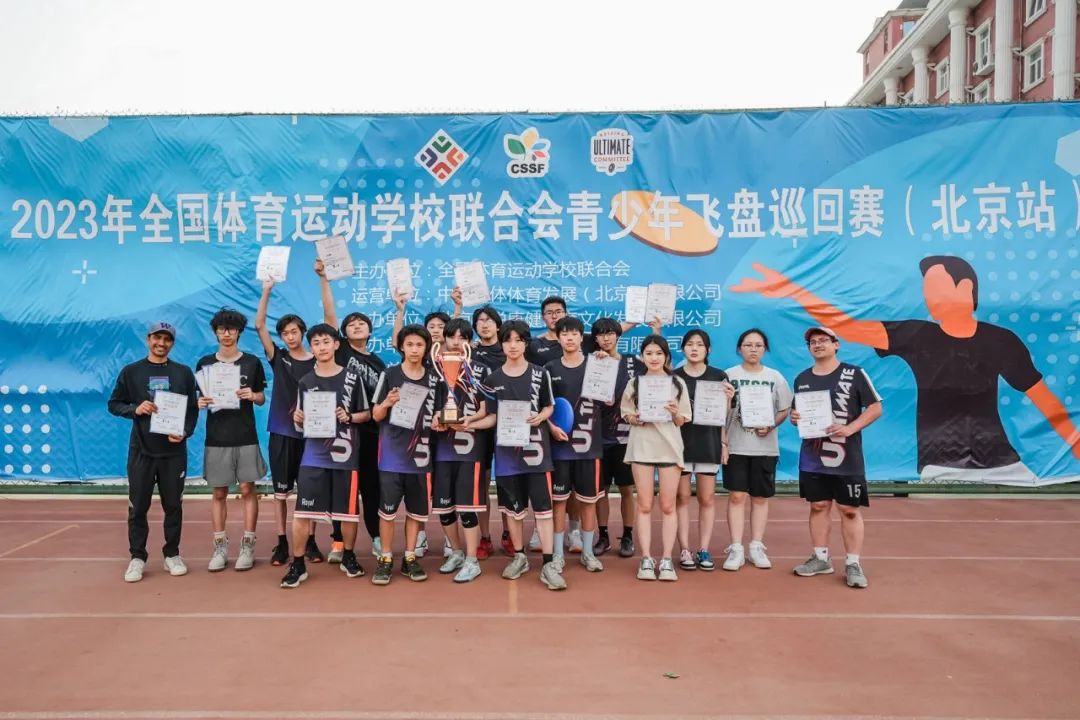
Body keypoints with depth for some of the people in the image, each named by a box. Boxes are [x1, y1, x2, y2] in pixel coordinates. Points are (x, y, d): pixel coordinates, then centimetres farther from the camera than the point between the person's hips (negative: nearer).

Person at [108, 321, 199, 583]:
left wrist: (185, 432, -10)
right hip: (141, 449, -1)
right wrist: (135, 409, -13)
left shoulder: (183, 372, 6)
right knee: (138, 506, 4)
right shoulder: (131, 371, 4)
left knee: (173, 505, 7)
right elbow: (114, 404, 6)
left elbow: (193, 408, 6)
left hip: (174, 450, 1)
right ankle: (137, 557, 13)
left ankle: (172, 554, 18)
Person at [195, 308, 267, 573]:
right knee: (219, 493, 6)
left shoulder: (252, 362, 3)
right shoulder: (205, 363, 5)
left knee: (248, 490, 1)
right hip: (216, 437, 1)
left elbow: (262, 399, 8)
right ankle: (220, 546, 14)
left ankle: (248, 545, 10)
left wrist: (253, 395, -14)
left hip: (245, 437, -1)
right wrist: (199, 403, -13)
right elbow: (198, 398, 10)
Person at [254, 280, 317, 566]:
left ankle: (310, 541, 16)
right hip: (281, 432, 1)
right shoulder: (278, 358, 4)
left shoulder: (317, 362, 2)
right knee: (280, 491, 4)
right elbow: (259, 325, -5)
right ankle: (282, 544, 12)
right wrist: (267, 291, -10)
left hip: (309, 432, 0)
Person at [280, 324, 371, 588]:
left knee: (348, 510, 7)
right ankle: (298, 564, 9)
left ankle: (348, 557, 27)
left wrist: (349, 417, -13)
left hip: (345, 454, -1)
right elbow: (300, 425, 10)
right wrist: (298, 419, -12)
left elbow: (366, 414, 5)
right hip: (314, 455, 1)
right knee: (302, 511, -3)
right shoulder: (305, 382, 6)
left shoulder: (352, 378, 2)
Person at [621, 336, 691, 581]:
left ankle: (666, 559, 9)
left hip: (669, 446, 0)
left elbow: (682, 421, 6)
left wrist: (675, 413, -15)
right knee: (645, 506, 3)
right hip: (641, 446, 0)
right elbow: (627, 415, 11)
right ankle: (646, 559, 9)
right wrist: (636, 418, -10)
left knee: (668, 506, 3)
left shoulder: (677, 383, 5)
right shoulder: (634, 383, 7)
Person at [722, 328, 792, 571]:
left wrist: (771, 426, -12)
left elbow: (784, 409, 6)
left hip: (765, 447, 1)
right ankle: (736, 549, 3)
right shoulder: (729, 375, 0)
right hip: (736, 446, -1)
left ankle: (756, 547, 19)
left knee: (760, 498, 8)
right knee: (736, 496, -3)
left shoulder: (775, 377, 3)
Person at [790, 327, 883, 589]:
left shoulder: (855, 374, -5)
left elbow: (875, 408, -6)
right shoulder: (802, 379, 9)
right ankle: (821, 558, 22)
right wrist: (794, 418, -5)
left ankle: (852, 564, 10)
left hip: (846, 457, -4)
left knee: (850, 509, 1)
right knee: (818, 506, 10)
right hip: (813, 457, 4)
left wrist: (849, 429, -19)